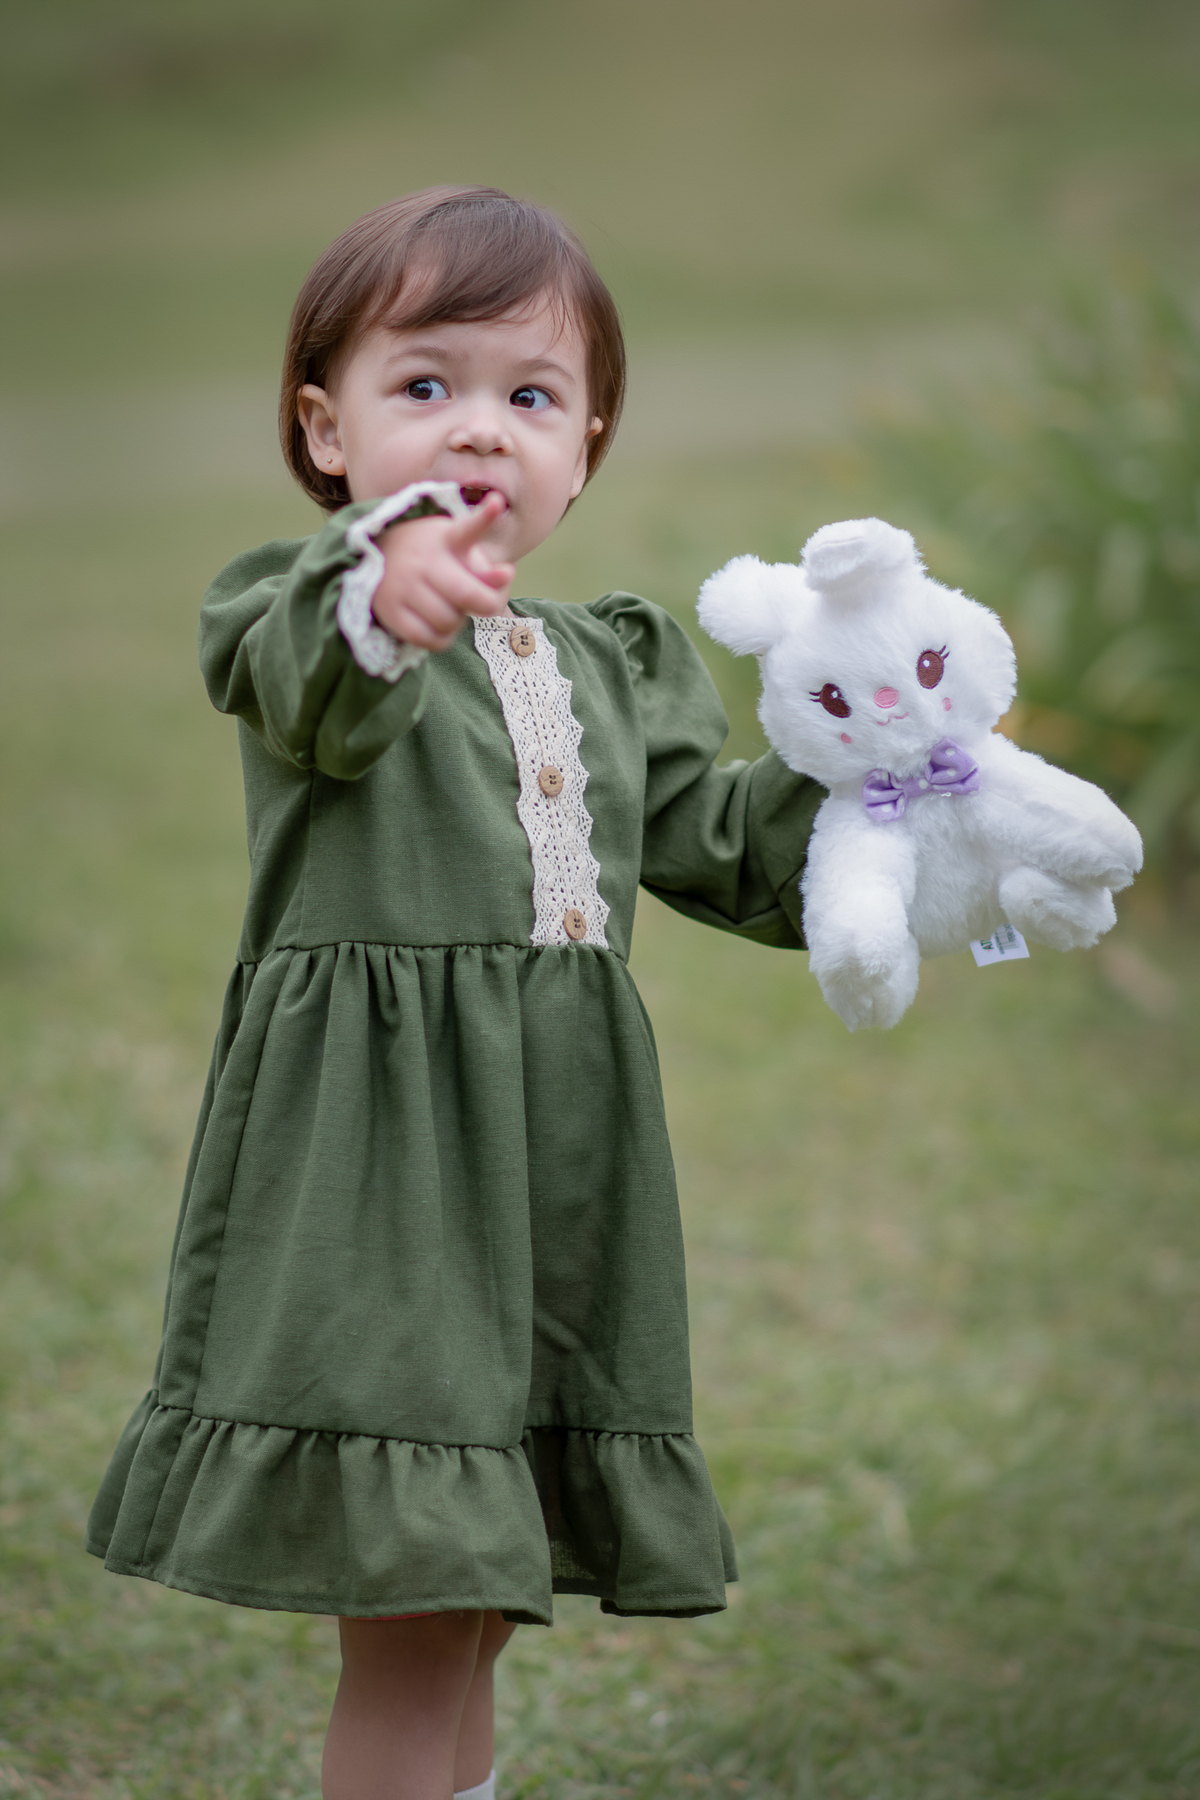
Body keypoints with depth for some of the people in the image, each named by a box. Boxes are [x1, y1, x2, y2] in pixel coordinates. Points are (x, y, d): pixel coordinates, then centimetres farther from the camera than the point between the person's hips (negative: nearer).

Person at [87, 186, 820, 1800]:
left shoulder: (615, 662, 17)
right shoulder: (308, 615, -5)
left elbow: (717, 842, 19)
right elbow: (319, 691, -29)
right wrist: (386, 587, -52)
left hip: (562, 1160, 6)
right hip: (377, 1150, -6)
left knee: (470, 1612, 14)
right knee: (410, 1624, -9)